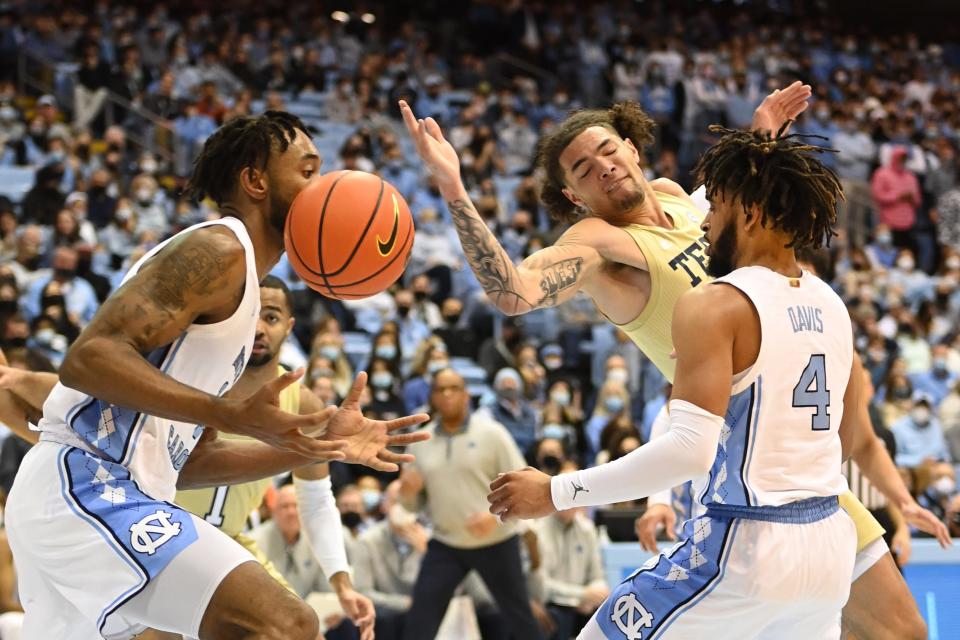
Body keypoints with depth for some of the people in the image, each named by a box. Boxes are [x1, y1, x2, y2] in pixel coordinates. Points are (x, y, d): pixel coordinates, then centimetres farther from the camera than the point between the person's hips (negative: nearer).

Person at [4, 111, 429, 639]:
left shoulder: (237, 282, 23)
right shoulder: (218, 249, -7)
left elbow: (187, 461, 23)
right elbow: (89, 357, -20)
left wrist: (319, 446, 16)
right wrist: (229, 414, -26)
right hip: (88, 482, -11)